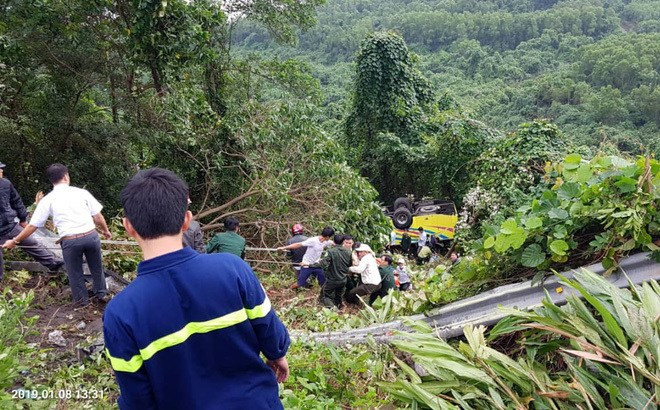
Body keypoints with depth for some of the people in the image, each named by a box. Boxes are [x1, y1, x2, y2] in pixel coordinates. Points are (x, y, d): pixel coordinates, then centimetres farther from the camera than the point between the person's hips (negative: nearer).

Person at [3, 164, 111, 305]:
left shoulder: (47, 200, 1)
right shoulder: (82, 192, 2)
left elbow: (32, 225, 6)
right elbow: (98, 216, 3)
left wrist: (14, 241, 19)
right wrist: (105, 230, 21)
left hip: (70, 241, -1)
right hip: (91, 235, 1)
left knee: (74, 272, 20)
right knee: (96, 267, 22)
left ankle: (81, 299, 37)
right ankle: (102, 294, 37)